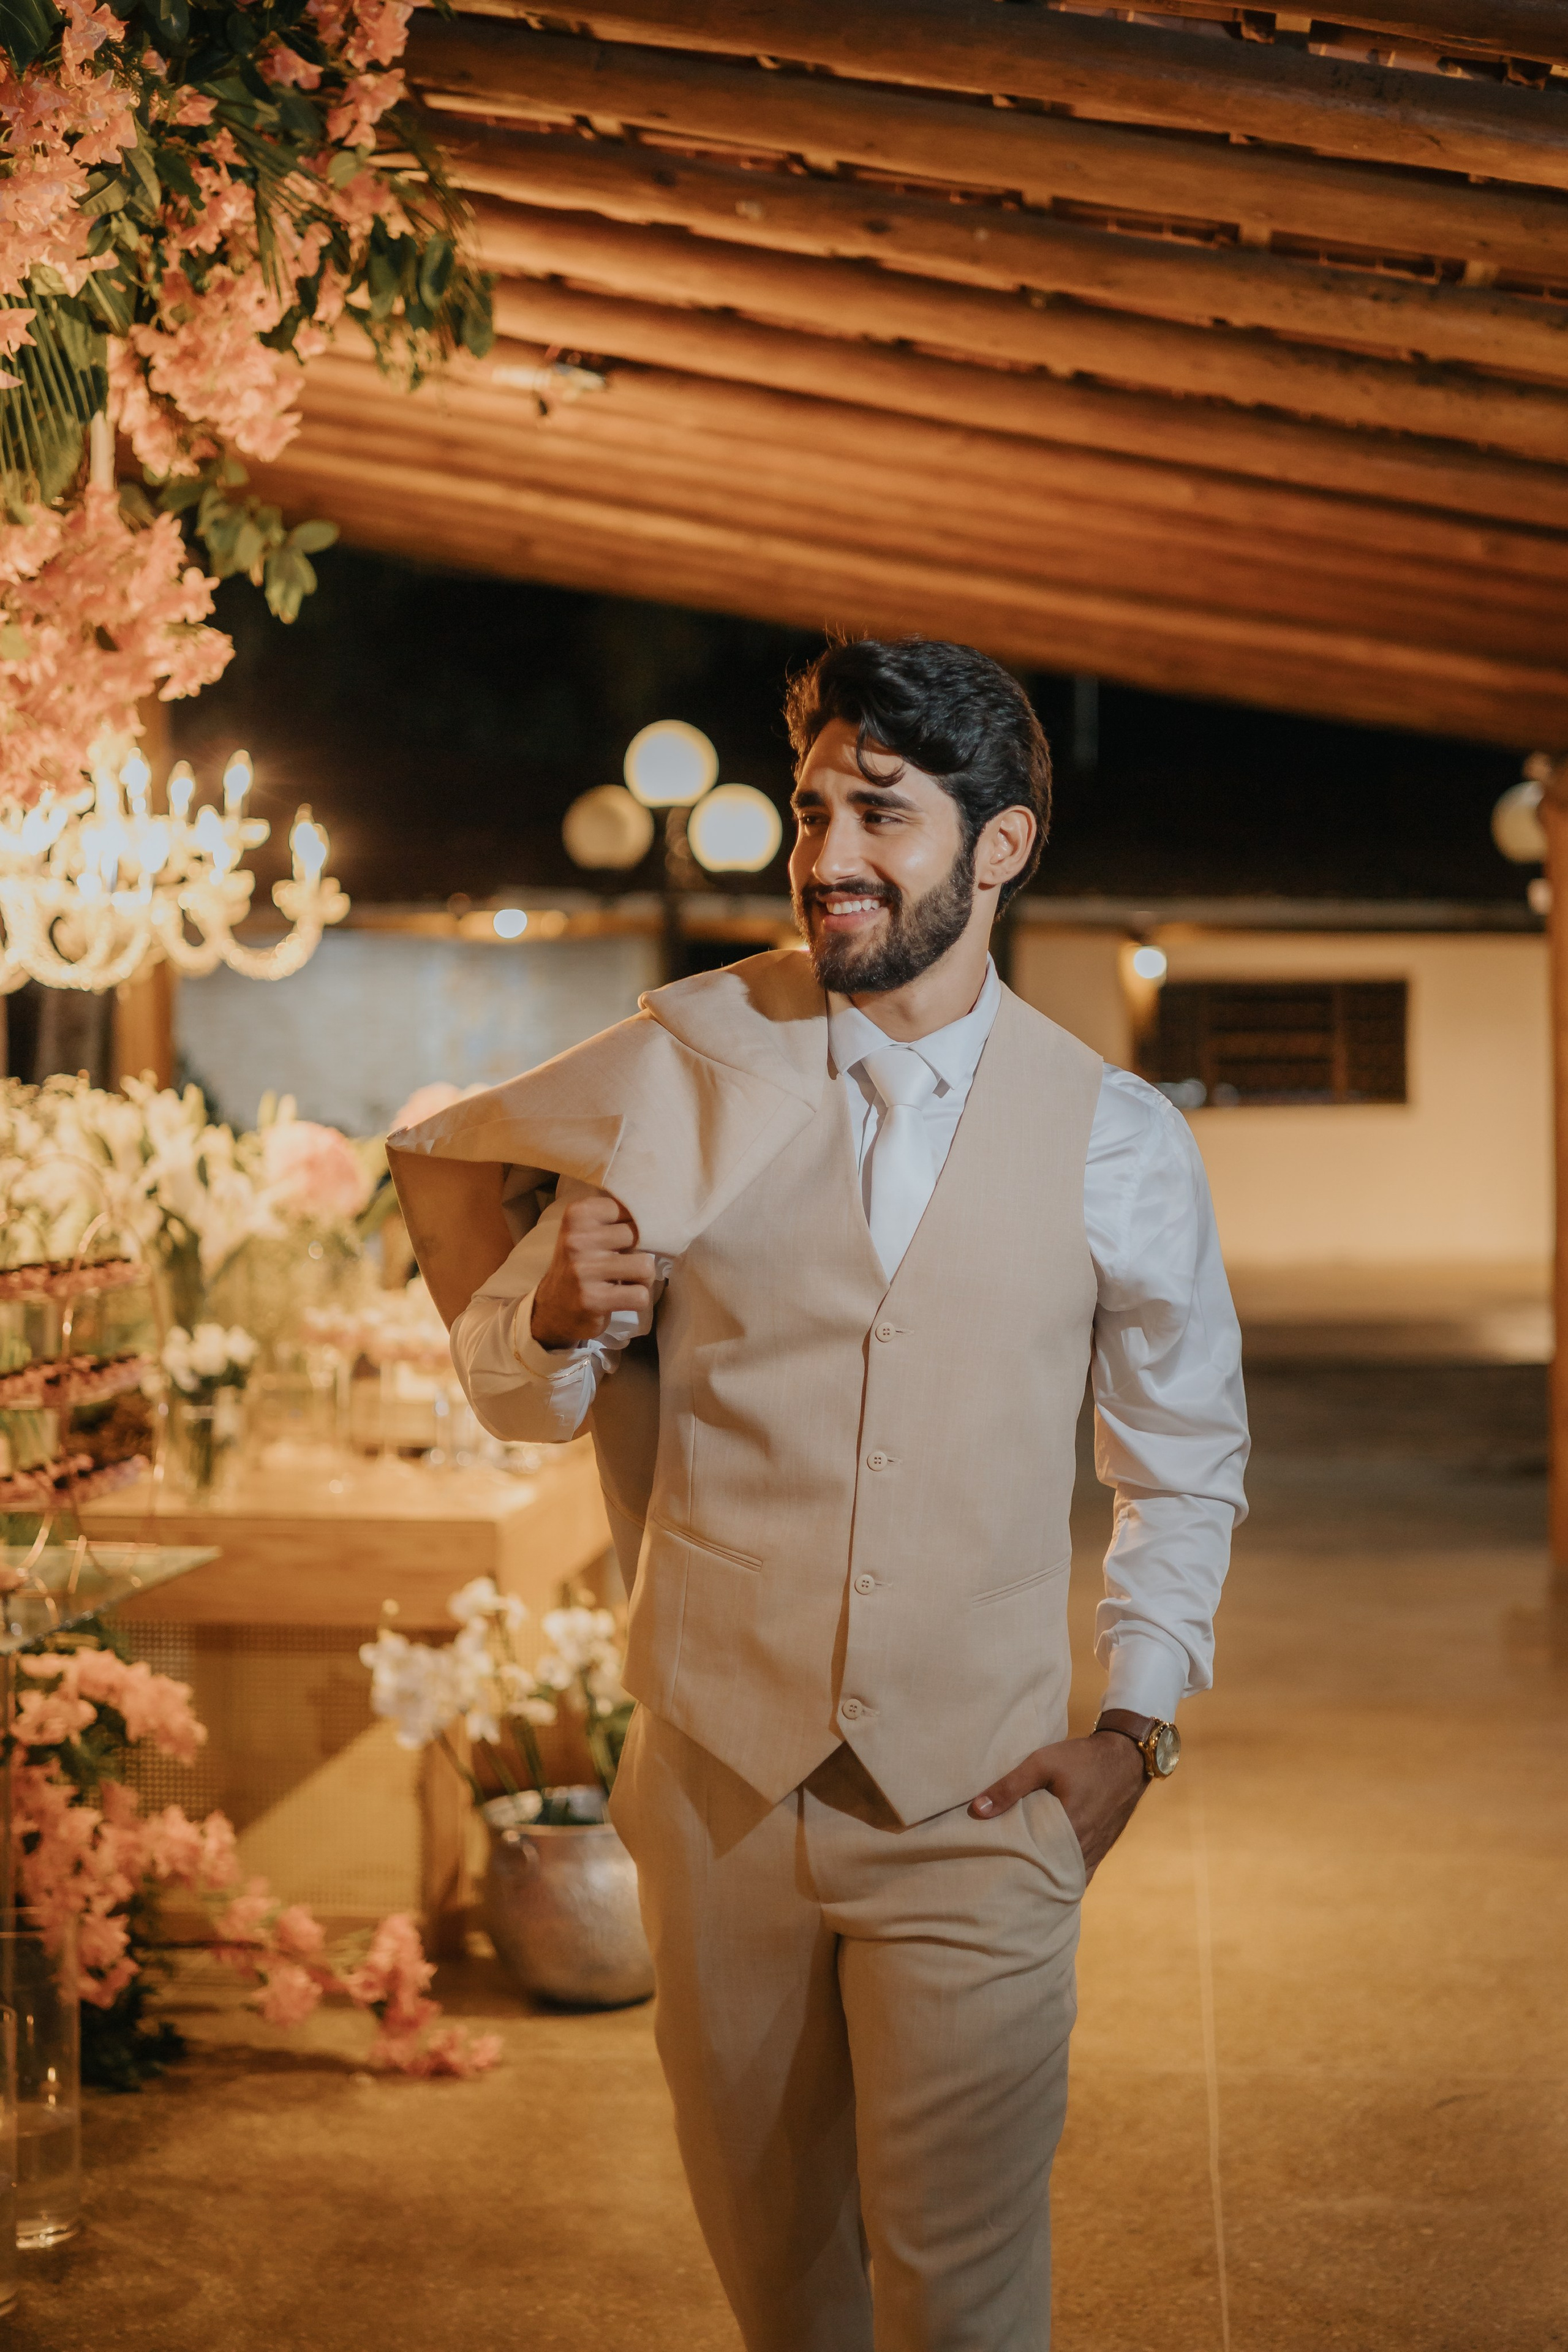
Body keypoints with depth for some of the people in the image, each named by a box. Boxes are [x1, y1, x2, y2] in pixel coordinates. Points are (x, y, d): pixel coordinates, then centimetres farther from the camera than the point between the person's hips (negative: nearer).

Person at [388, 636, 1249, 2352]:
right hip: (719, 1780, 1)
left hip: (975, 1809, -1)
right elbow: (512, 1395, 7)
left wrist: (1139, 1723, 4)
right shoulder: (683, 1066, -2)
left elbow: (1187, 1452, 14)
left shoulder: (1119, 1143, -1)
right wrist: (558, 1318, -15)